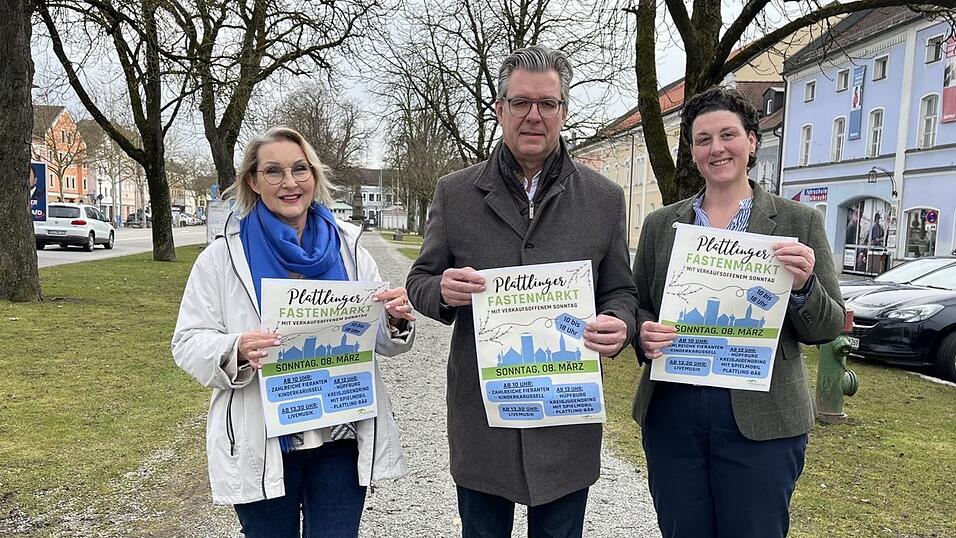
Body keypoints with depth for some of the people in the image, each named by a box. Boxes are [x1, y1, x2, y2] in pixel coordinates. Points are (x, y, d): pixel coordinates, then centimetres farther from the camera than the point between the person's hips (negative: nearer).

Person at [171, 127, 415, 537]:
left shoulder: (348, 249, 3)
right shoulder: (223, 256, -3)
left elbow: (381, 339, 8)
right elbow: (188, 343, -4)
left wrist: (398, 320, -15)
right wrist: (235, 350, -24)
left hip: (343, 435, 2)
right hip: (261, 443, -1)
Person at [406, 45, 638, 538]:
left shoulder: (604, 198, 2)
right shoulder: (454, 192, 1)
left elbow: (620, 291, 7)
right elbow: (419, 282, 6)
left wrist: (618, 325, -16)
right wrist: (443, 291, -18)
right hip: (479, 412, 0)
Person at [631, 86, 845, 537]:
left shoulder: (799, 221, 2)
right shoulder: (660, 225, 7)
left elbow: (828, 328, 2)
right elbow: (637, 307, 11)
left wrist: (804, 287, -19)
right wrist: (644, 333, -11)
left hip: (762, 421, -2)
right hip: (671, 413, 2)